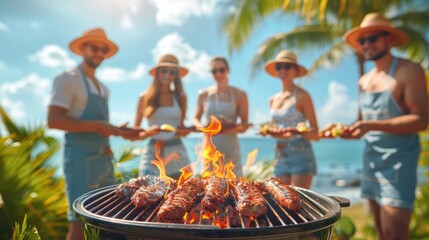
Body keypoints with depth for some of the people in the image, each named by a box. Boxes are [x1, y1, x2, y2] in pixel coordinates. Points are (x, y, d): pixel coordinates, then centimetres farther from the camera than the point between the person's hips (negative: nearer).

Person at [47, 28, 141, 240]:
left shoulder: (103, 88, 17)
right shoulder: (68, 79, -6)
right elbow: (53, 120, -16)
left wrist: (120, 131, 5)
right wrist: (96, 126, -20)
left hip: (104, 158, 8)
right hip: (81, 158, -8)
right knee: (80, 222, -4)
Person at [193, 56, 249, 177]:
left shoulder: (239, 95, 1)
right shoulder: (204, 94, 6)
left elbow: (245, 125, 0)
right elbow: (196, 118, 14)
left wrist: (229, 129, -20)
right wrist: (201, 126, -9)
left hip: (230, 148, -1)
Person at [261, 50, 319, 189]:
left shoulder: (301, 96, -5)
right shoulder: (273, 100, 13)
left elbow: (315, 133, -7)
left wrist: (297, 131, -26)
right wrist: (268, 131, -2)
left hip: (301, 155, -6)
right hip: (280, 157, 6)